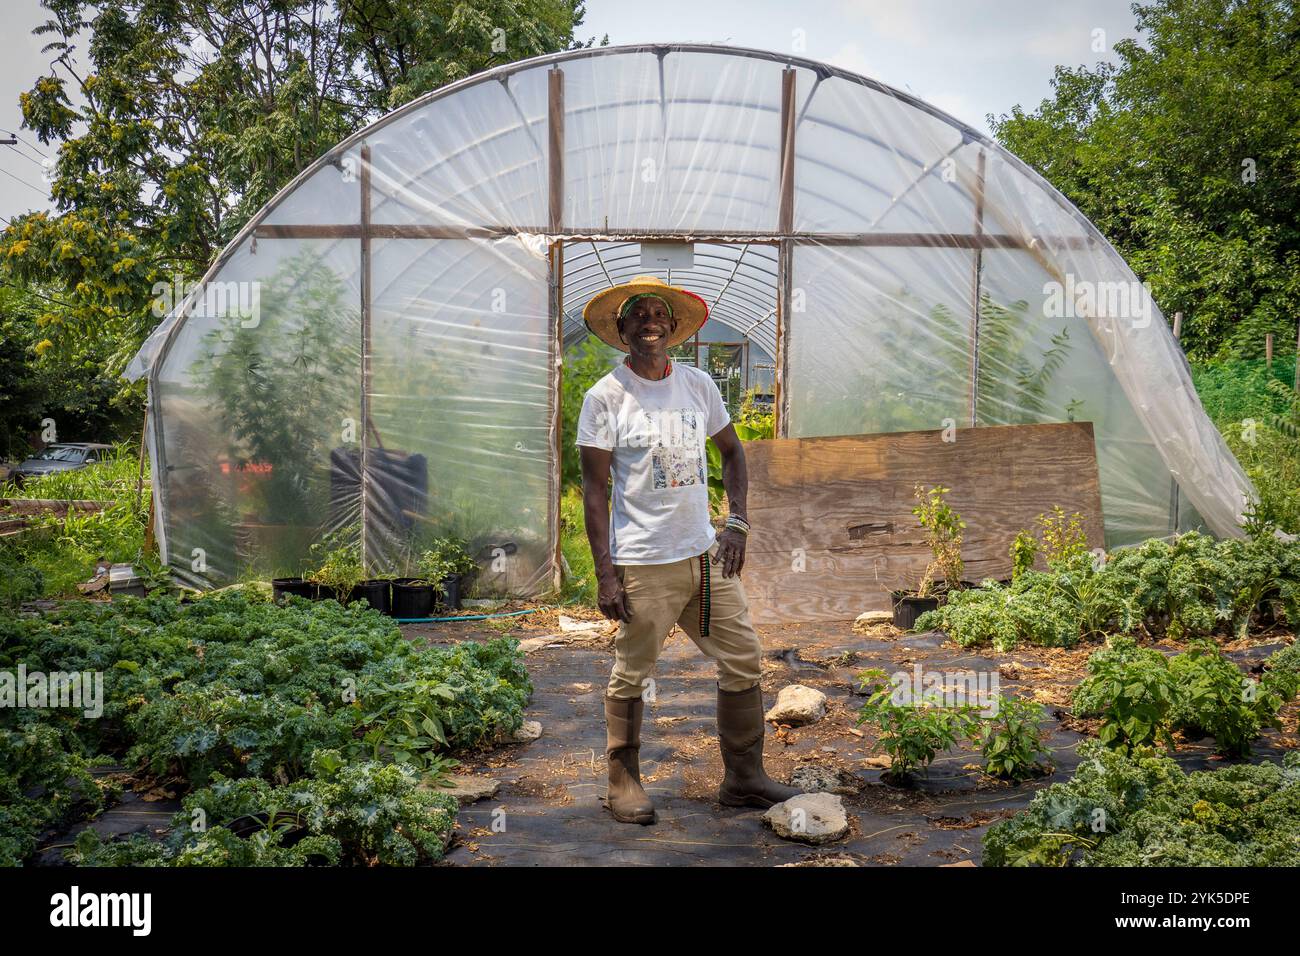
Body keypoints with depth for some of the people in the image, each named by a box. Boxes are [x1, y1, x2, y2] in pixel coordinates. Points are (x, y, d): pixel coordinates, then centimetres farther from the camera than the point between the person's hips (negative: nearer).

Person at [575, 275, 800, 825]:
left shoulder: (698, 385, 7)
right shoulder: (605, 397, -6)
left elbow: (731, 451, 20)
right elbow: (594, 490, -7)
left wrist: (737, 523, 7)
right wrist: (605, 575, -11)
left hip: (706, 553, 5)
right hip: (643, 565, -5)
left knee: (744, 661, 9)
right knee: (631, 677, 5)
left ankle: (744, 778, 24)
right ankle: (623, 784, 23)